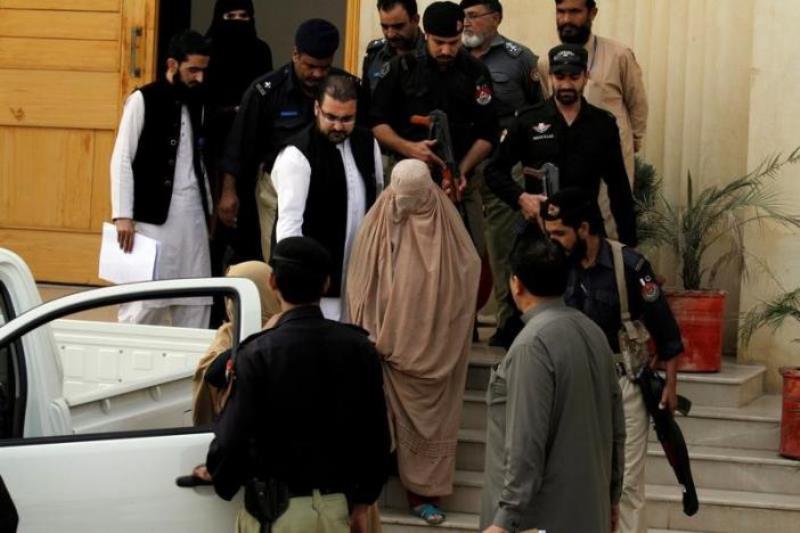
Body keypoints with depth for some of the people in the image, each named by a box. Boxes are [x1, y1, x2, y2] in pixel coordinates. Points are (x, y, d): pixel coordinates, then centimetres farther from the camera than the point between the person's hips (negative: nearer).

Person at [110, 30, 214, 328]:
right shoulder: (143, 100, -5)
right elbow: (121, 160, -8)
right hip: (152, 215, -6)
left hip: (191, 214, 6)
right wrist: (122, 215, -14)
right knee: (143, 297, -7)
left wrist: (207, 209, 16)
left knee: (195, 302, 3)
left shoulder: (197, 104, 12)